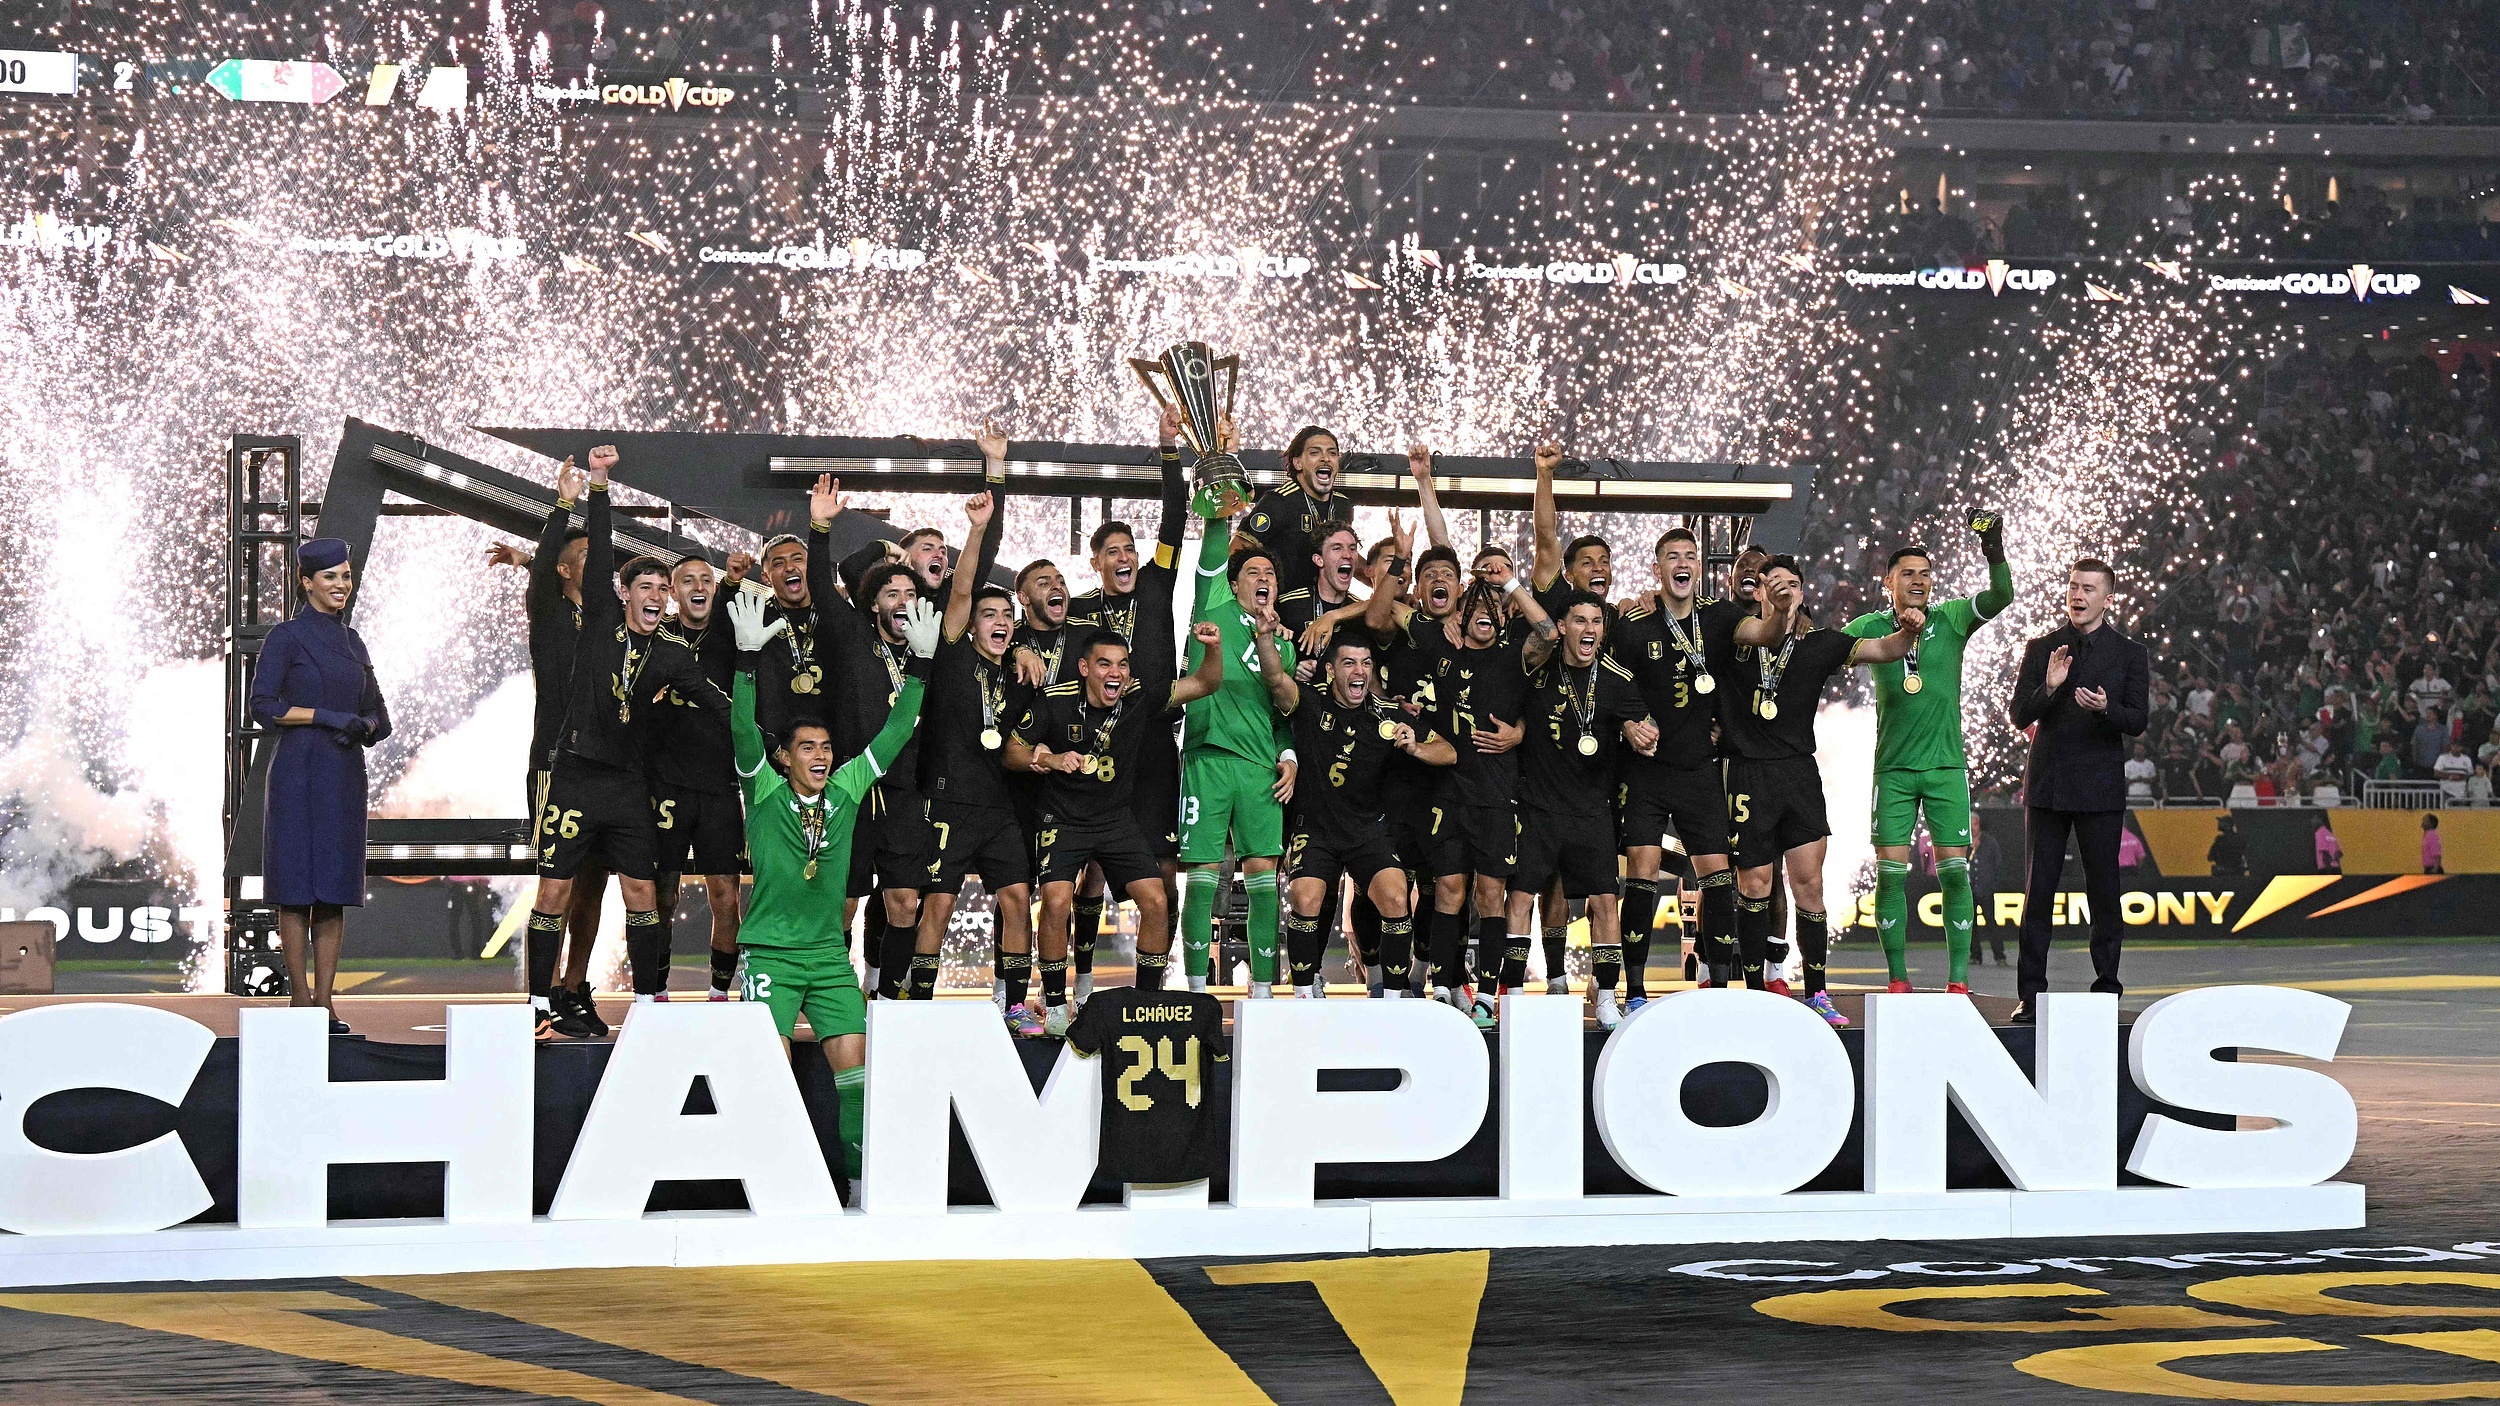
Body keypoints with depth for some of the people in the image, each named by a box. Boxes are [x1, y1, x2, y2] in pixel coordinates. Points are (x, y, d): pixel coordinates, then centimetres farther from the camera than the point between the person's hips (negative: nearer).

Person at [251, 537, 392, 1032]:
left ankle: (325, 1002, 6)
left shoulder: (352, 643, 15)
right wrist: (327, 716, -18)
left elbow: (379, 716, 17)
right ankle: (299, 1000, -1)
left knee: (335, 892, 4)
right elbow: (263, 706, -11)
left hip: (345, 776, 6)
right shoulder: (286, 637, -2)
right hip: (299, 773, -6)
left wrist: (361, 726, -6)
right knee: (297, 888, -4)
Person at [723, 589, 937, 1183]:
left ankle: (860, 1173, 6)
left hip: (829, 952, 4)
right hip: (770, 950, -4)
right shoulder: (765, 793, -3)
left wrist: (921, 663, -2)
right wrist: (748, 656, -29)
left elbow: (895, 733, 7)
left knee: (853, 1059, -4)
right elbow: (743, 729, -17)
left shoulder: (847, 789, 7)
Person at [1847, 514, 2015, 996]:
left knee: (1954, 871, -4)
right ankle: (1898, 979, 5)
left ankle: (1958, 979, 0)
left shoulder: (1951, 619, 4)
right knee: (1891, 871, -3)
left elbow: (2001, 597, -9)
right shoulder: (1871, 627, 4)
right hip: (1894, 769, 0)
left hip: (1946, 765, 0)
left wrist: (1994, 553, -25)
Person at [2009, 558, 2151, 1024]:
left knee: (2103, 890, 0)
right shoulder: (2040, 650, 8)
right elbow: (2020, 716, 3)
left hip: (2100, 789, -1)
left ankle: (2106, 989, 7)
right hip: (2047, 786, 1)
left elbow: (2136, 722, -2)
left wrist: (2106, 708, -22)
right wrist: (2048, 688, -16)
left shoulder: (2129, 654, 4)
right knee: (2038, 890, 0)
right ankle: (2030, 994, 2)